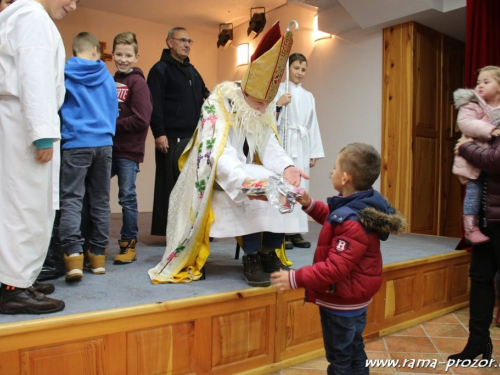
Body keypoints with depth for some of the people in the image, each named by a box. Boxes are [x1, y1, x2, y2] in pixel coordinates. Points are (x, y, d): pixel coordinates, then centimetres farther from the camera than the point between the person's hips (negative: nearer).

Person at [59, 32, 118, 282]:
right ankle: (97, 256, 13)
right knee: (100, 200, 8)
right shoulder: (107, 77, 10)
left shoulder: (63, 73, 2)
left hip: (75, 143, -3)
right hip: (104, 143, 3)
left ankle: (73, 256, -18)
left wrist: (61, 132, 24)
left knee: (71, 199, -4)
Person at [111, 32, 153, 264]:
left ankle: (129, 245, 15)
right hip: (108, 147, 7)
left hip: (128, 151, -6)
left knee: (127, 197, 1)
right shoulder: (111, 81, 13)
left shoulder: (138, 83, -7)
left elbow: (141, 120, -16)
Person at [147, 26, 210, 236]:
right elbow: (155, 105, -12)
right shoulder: (160, 69, -2)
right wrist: (159, 133, -20)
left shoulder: (192, 70, 22)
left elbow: (204, 95, 30)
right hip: (172, 138, -7)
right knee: (172, 185, -4)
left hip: (195, 137, 8)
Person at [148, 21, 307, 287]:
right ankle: (251, 257, -16)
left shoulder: (264, 113, 2)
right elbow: (219, 155, -31)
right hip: (219, 178, -7)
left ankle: (269, 252, -5)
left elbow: (270, 148, -4)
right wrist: (244, 182, -47)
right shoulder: (219, 105, -20)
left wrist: (287, 168, -26)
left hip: (247, 173, 7)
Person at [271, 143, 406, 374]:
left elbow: (336, 268, -34)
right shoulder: (364, 205, -3)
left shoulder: (351, 221, -33)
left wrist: (296, 278, -30)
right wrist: (309, 205, 4)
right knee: (354, 351, 25)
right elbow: (334, 220, 15)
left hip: (342, 300, -10)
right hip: (355, 297, 10)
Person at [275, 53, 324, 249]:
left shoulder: (308, 96, 17)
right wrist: (278, 104, -19)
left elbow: (312, 125, 14)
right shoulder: (278, 89, 3)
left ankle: (296, 231, 10)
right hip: (282, 143, -5)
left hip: (302, 146, 5)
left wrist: (314, 152, 9)